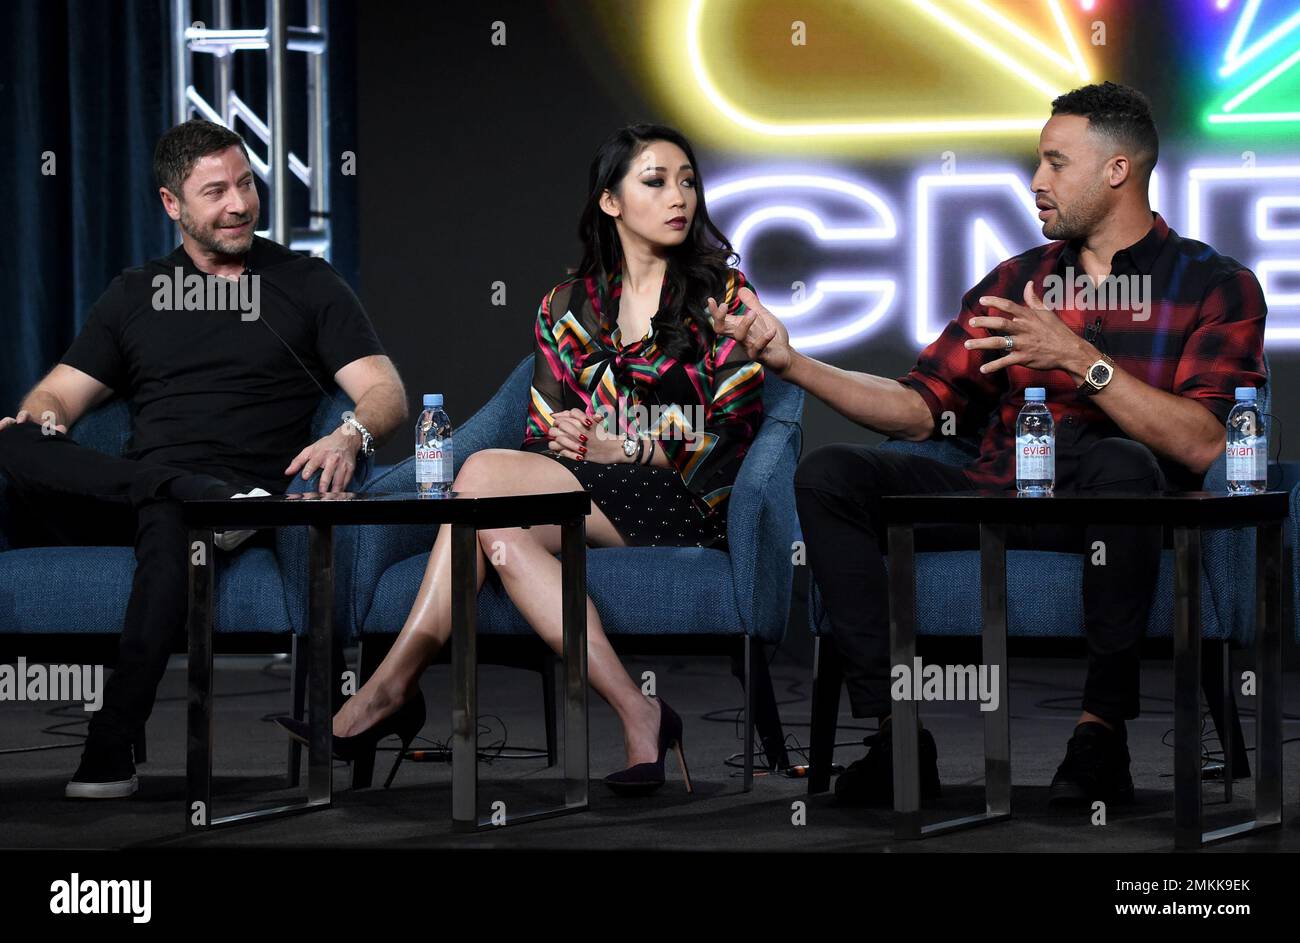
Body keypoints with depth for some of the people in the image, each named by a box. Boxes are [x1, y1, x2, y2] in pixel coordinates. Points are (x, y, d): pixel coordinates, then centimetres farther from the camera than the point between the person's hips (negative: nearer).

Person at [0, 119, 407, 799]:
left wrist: (350, 434, -16)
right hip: (126, 497, 3)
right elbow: (59, 394, 20)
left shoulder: (308, 285, 18)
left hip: (244, 485, -3)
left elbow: (387, 392, 9)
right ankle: (201, 495, -39)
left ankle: (111, 755, -44)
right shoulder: (133, 295, 24)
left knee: (168, 522, -41)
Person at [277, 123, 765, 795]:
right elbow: (542, 431, 16)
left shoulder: (721, 292, 7)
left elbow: (732, 427, -1)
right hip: (585, 496, 5)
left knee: (485, 472, -27)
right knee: (505, 538, -33)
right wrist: (562, 444, -8)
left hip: (686, 502, -5)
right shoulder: (568, 305, 19)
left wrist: (626, 447, -10)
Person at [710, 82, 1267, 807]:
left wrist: (1080, 361, -19)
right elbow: (919, 409, 15)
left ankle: (1102, 733, -29)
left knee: (1118, 462, -40)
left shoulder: (1216, 285, 3)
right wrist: (791, 361, 5)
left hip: (1114, 510, -5)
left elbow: (1203, 445, -13)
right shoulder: (1015, 281, 19)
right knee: (829, 476, -16)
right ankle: (897, 732, -23)